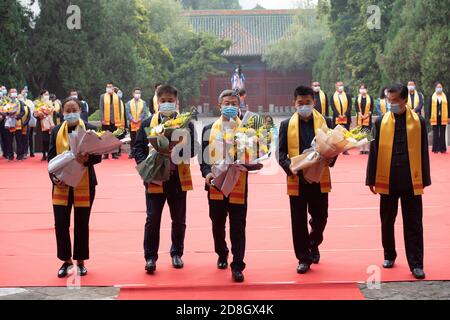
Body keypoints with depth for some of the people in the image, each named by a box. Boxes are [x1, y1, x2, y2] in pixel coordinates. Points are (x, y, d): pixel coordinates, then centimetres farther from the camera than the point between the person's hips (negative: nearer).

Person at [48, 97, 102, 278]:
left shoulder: (90, 129, -2)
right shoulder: (56, 131, 6)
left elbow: (98, 156, -6)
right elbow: (51, 157, 4)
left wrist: (87, 159, -27)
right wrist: (54, 177, -11)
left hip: (84, 184, -2)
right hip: (61, 184, 2)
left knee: (82, 224, 6)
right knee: (60, 223, 1)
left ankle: (80, 261, 19)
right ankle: (66, 260, 17)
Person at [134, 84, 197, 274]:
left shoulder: (186, 123, 4)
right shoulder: (147, 124, 5)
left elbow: (192, 150, -2)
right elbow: (138, 148, 1)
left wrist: (177, 149, -21)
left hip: (179, 179, 1)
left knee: (179, 220, 11)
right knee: (152, 219, -2)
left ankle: (177, 254, 26)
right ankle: (150, 257, 6)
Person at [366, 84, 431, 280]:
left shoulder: (418, 122, 0)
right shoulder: (381, 122, 1)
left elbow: (423, 152, 3)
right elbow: (374, 151, 2)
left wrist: (425, 179, 2)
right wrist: (371, 179, 0)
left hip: (411, 181, -1)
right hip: (387, 180, 1)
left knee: (413, 225, 1)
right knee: (387, 222, 13)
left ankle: (416, 264, 5)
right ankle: (389, 255, 30)